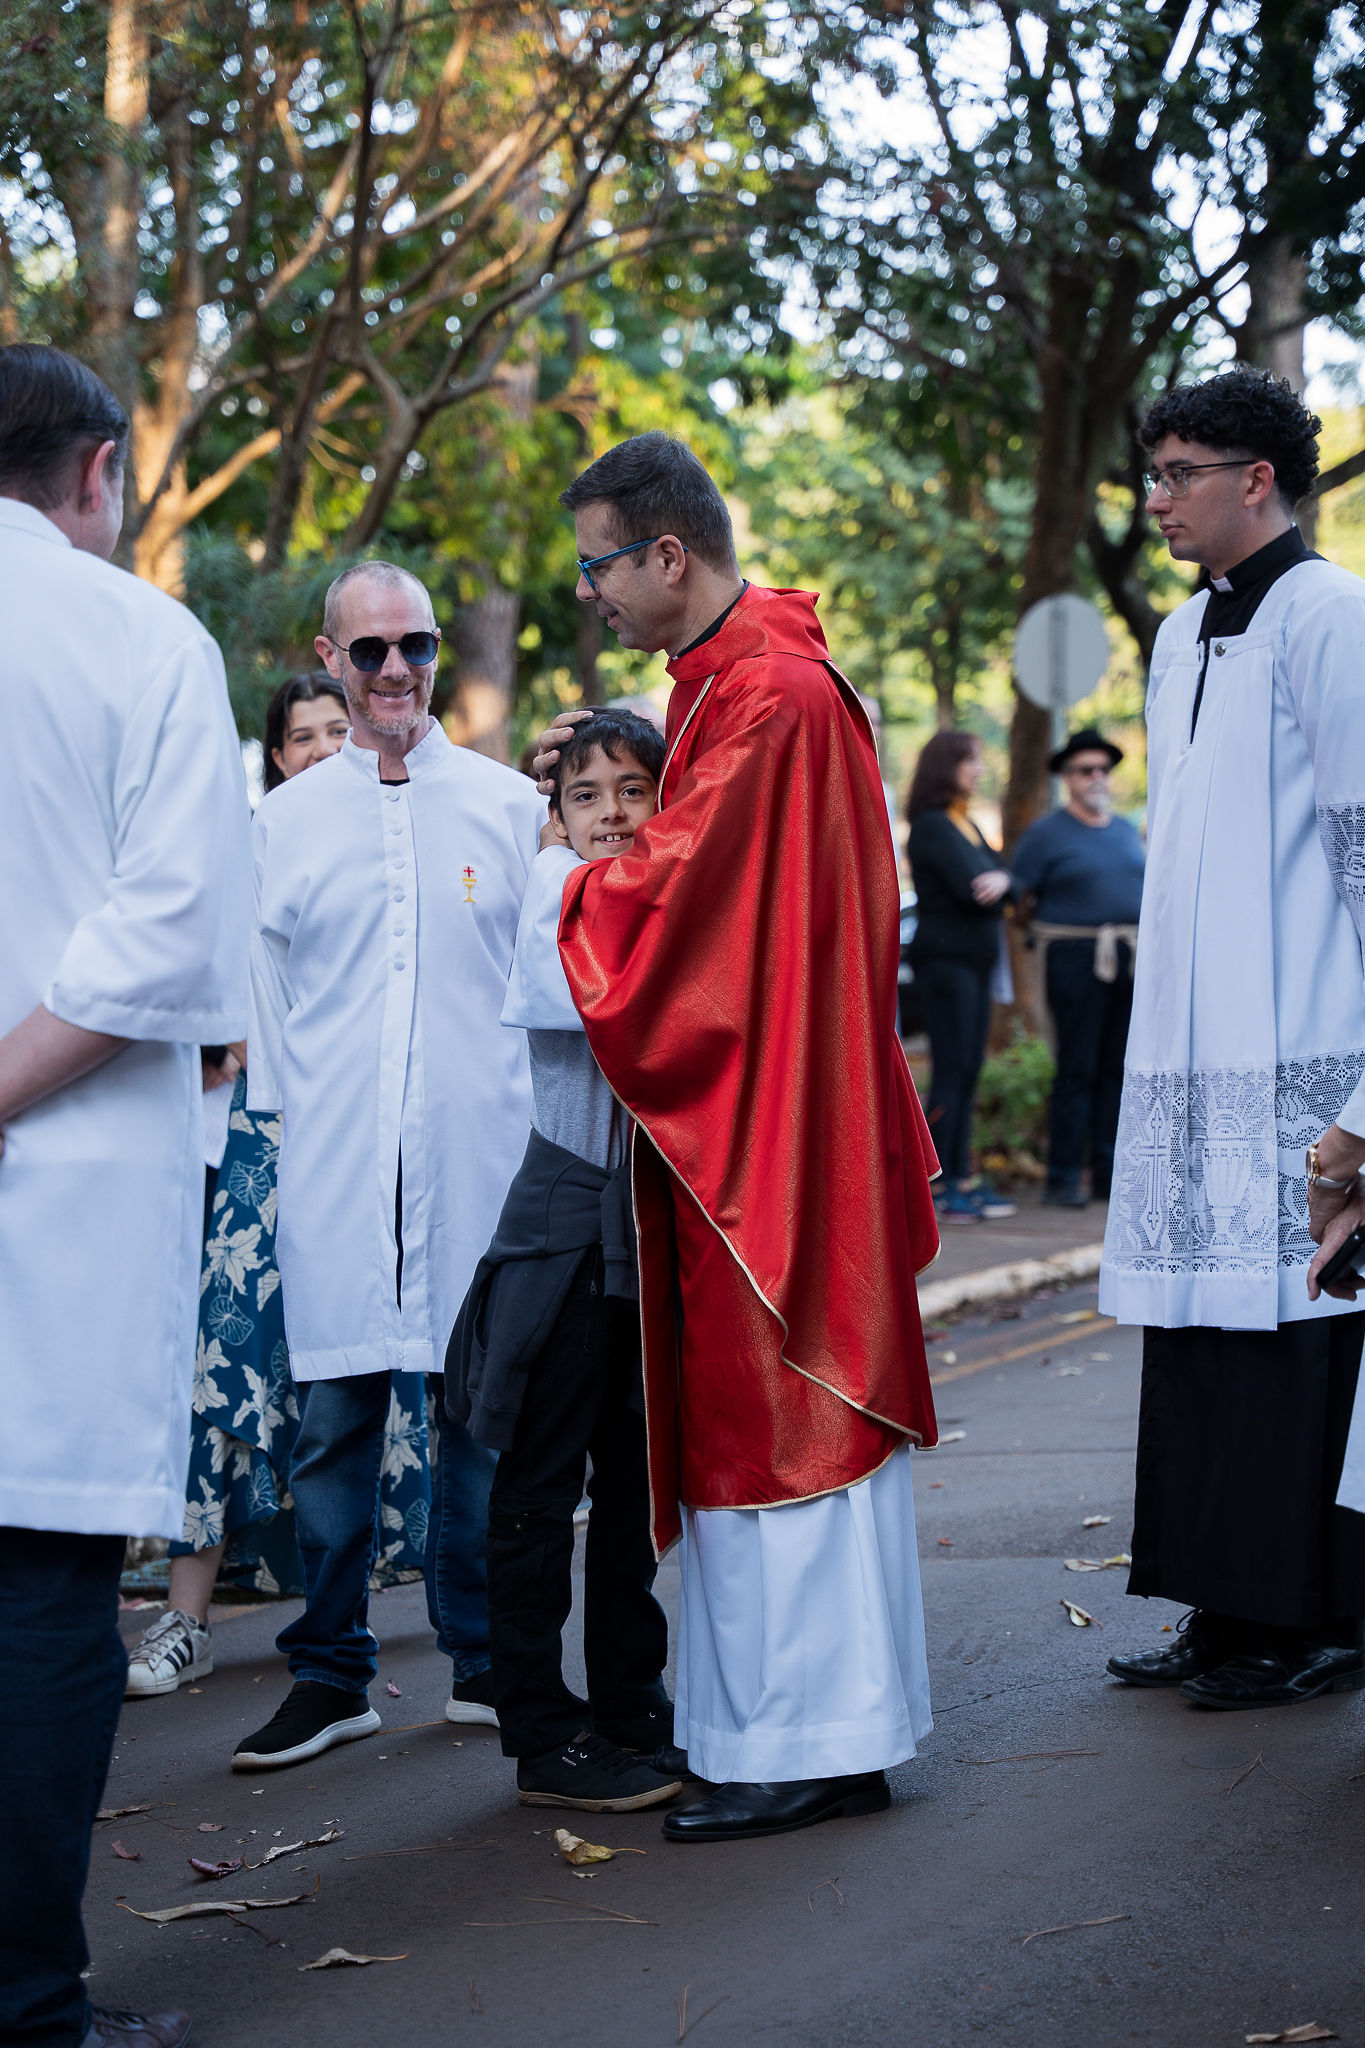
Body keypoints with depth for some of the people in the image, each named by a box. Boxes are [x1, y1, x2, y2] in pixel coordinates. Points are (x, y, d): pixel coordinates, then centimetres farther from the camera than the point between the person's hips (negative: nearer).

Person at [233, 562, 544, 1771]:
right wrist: (287, 1130, 6)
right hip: (336, 1170, 1)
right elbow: (265, 994, 13)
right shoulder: (286, 819, 9)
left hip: (480, 1159, 0)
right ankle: (330, 1677, 10)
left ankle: (487, 1664, 16)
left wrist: (543, 1126, 3)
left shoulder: (510, 806, 7)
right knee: (335, 1414, 0)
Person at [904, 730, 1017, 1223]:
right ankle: (934, 1188, -8)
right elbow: (969, 890, -21)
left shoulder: (967, 826, 17)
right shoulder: (931, 826, -11)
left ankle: (960, 1178, 12)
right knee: (952, 1069, -9)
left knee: (968, 1071, 8)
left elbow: (999, 880, 8)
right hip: (945, 957, -9)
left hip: (977, 960, 9)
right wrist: (991, 887, -2)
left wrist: (1000, 881, -13)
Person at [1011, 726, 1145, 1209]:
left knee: (1120, 1069, 6)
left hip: (1132, 962, 6)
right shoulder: (1046, 834, -1)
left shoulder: (1126, 831, 17)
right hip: (1076, 961, -6)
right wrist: (1052, 936, -4)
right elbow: (1019, 899, -2)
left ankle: (1110, 1175, 11)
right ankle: (1063, 1179, -4)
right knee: (1076, 1070, -7)